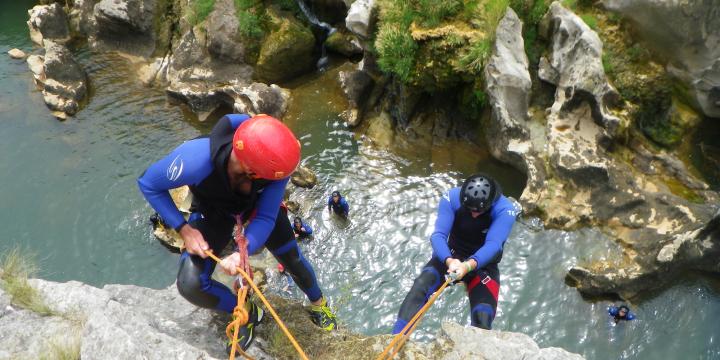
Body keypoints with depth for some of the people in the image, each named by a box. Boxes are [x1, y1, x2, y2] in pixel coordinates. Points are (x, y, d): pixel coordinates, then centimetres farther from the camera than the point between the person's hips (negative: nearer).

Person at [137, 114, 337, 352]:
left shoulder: (274, 161, -39)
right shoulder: (197, 159, -44)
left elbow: (266, 218, -27)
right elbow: (148, 184, -25)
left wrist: (243, 252, -46)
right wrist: (184, 230, -30)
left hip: (258, 206, 1)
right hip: (214, 213, -1)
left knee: (292, 258, 8)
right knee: (190, 285, -15)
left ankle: (318, 304, 42)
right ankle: (245, 312, 14)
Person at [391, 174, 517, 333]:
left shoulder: (505, 210, -24)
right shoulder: (452, 198, -21)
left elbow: (493, 245, -35)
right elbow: (438, 235, -27)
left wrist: (469, 266, -54)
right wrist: (449, 260, -48)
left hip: (483, 265, 0)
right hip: (452, 256, 1)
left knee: (483, 318, -23)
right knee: (420, 285, -28)